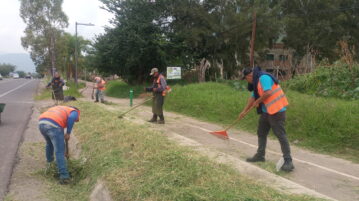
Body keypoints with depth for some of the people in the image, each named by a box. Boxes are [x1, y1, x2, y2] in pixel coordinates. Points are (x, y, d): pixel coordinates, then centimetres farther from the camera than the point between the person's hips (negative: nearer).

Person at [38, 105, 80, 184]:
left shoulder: (59, 110, 39)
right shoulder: (74, 112, 18)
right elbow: (71, 118, -9)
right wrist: (68, 133, -1)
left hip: (42, 124, 7)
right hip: (53, 126, -7)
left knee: (49, 143, 36)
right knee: (60, 152, 0)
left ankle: (50, 162, 55)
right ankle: (64, 177, -3)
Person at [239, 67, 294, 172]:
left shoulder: (263, 77, -16)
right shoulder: (256, 82, 16)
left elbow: (268, 93, -26)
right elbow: (252, 98, 22)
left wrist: (257, 102, -10)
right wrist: (244, 111, 23)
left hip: (276, 110, -11)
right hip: (266, 111, 11)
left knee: (281, 135, -8)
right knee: (261, 133, 17)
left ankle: (288, 161, -3)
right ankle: (260, 155, 29)